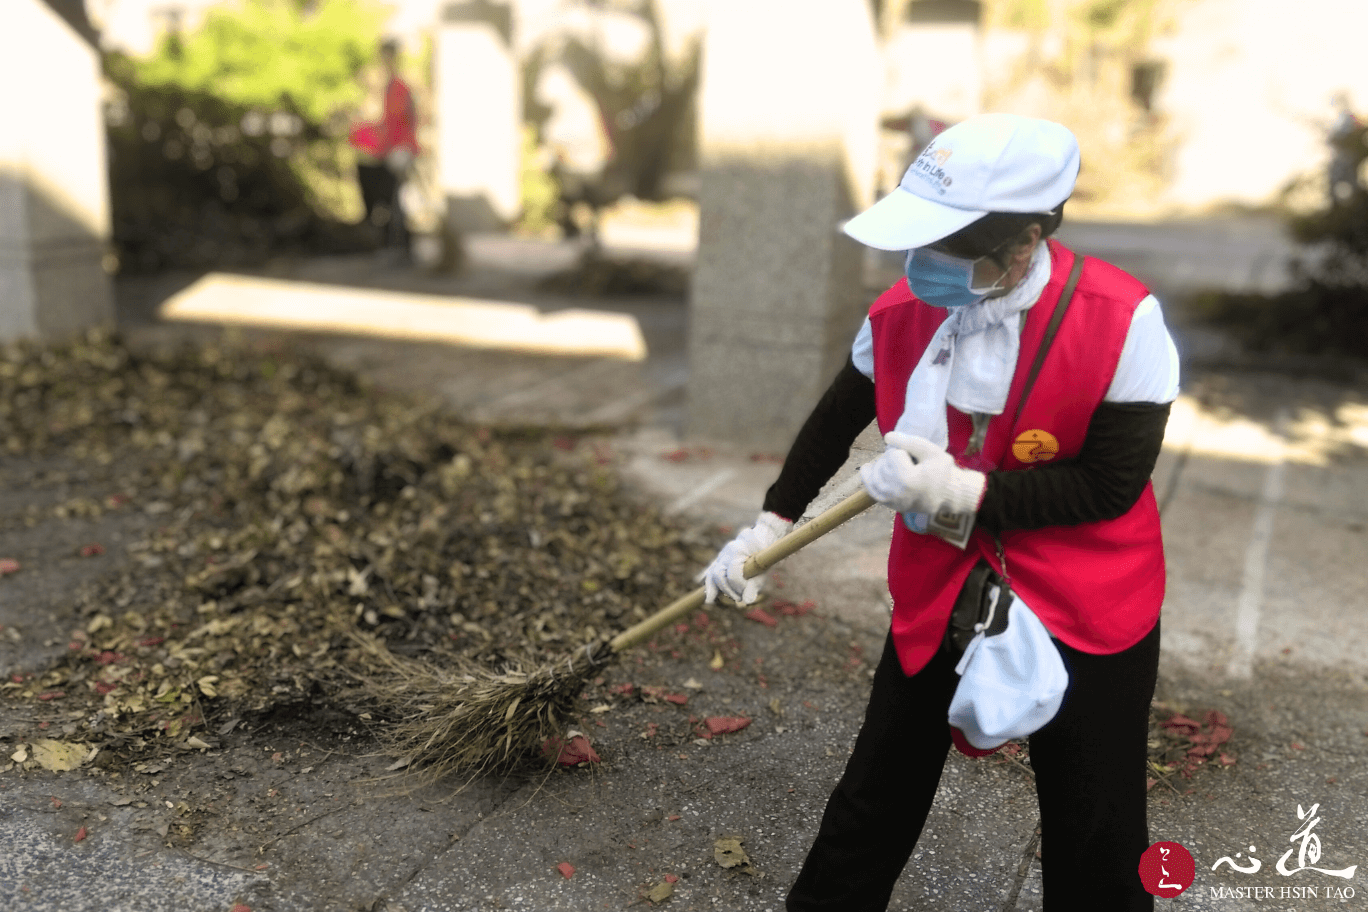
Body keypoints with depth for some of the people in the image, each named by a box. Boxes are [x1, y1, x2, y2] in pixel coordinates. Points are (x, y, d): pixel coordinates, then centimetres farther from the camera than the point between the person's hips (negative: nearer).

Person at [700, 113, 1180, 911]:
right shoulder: (902, 312, -10)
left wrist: (968, 494, -28)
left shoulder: (1122, 321, -22)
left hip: (1087, 608, -3)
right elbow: (836, 422, 6)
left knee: (1098, 841, 12)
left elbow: (1113, 484, -20)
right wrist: (770, 526, 5)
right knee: (877, 794, 16)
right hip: (936, 594, 3)